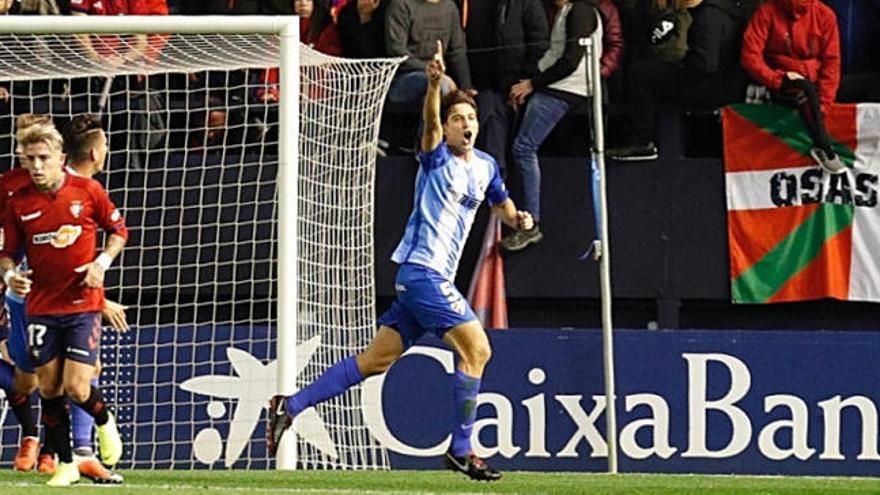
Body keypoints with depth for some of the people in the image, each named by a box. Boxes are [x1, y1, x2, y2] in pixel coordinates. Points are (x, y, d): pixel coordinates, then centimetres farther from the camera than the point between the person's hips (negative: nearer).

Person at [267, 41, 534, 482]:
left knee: (376, 359, 8)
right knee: (476, 349, -13)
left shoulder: (486, 166, 14)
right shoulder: (437, 158, -7)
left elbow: (500, 203, 31)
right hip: (421, 269, -8)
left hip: (434, 278, 8)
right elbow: (430, 123, -27)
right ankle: (460, 450, -8)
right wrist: (434, 85, -46)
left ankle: (291, 406, 11)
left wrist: (516, 218, 7)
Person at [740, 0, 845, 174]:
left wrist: (822, 106, -11)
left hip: (814, 83, 4)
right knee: (805, 89, -31)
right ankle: (825, 150, -33)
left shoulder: (825, 15, -1)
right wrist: (779, 79, -22)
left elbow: (831, 62, -1)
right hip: (780, 86, -4)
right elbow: (750, 56, -9)